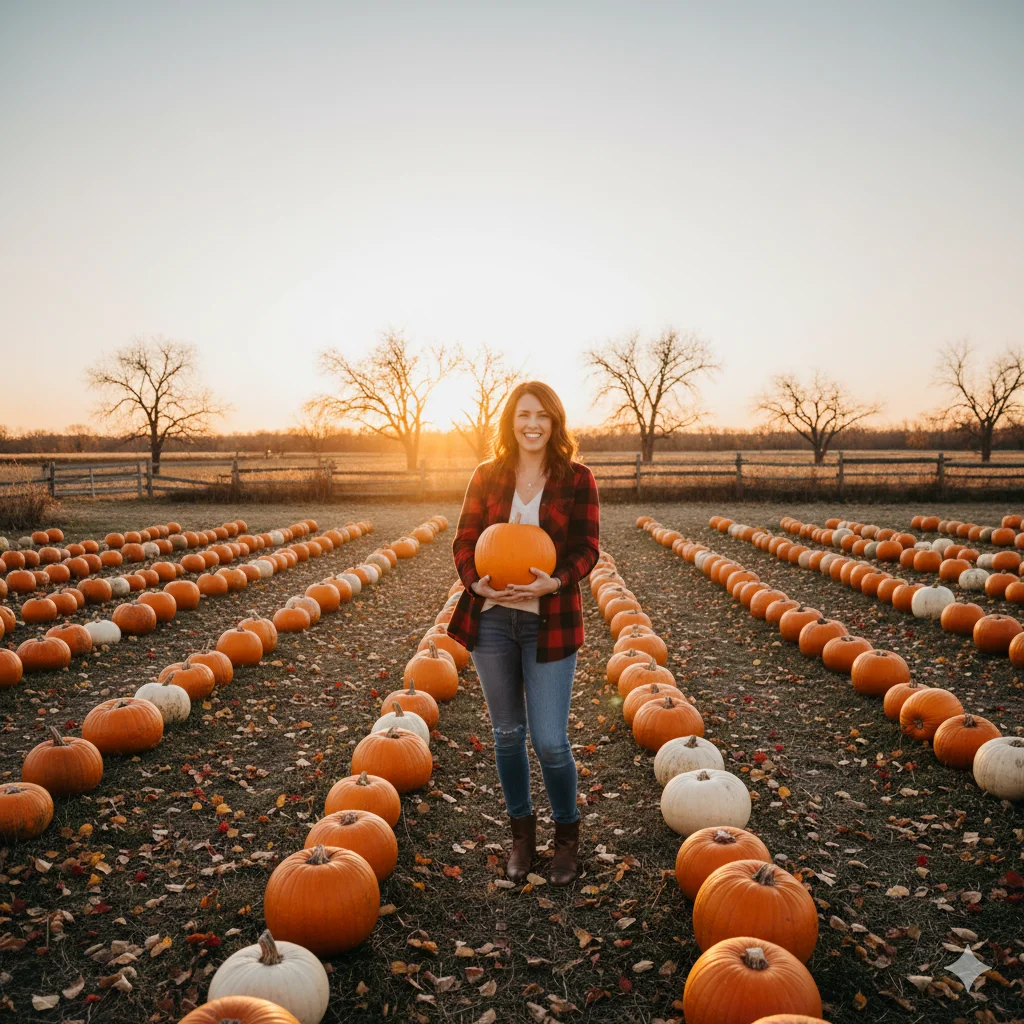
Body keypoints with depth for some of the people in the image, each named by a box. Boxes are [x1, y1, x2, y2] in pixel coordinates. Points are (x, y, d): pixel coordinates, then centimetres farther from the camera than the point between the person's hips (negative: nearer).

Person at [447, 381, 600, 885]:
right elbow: (464, 539, 4)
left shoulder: (577, 479, -2)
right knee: (507, 734, 14)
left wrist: (553, 582, -23)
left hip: (549, 622, -2)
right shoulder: (487, 476, 5)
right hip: (491, 618, 3)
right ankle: (522, 831, 34)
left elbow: (587, 549, -4)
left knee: (549, 740, -2)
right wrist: (476, 582, -16)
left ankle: (567, 834, 25)